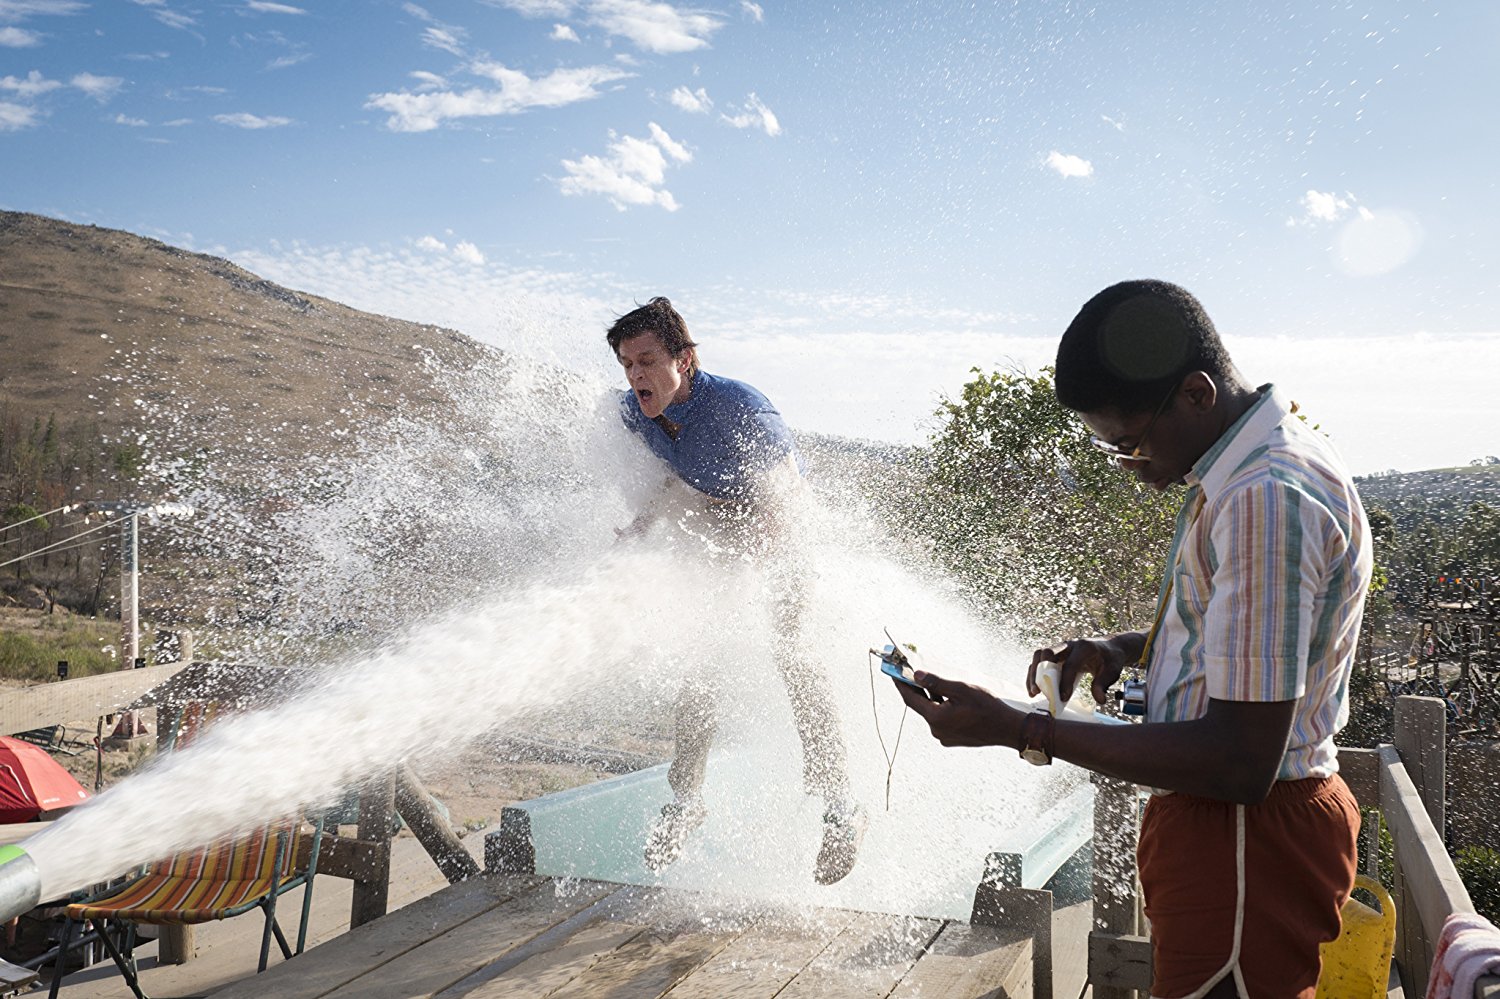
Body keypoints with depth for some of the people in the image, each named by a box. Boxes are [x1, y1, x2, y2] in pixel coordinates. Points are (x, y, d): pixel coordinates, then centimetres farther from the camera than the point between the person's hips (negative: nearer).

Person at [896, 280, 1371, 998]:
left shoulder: (1267, 497, -25)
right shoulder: (1256, 468, 8)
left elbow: (1241, 763, -28)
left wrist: (1019, 730, -24)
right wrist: (1126, 649, 7)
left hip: (1248, 833, -10)